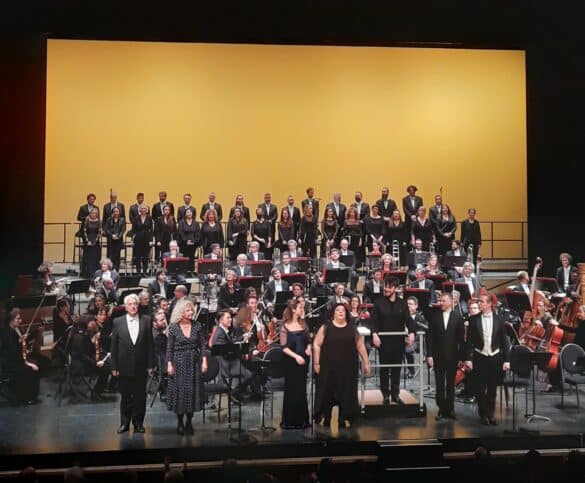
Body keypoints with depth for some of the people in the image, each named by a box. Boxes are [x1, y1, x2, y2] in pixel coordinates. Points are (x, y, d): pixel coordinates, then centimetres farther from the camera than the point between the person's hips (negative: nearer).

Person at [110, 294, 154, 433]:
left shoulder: (146, 321, 2)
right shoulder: (118, 322, 1)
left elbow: (150, 344, 2)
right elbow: (114, 346, 1)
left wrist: (150, 364, -2)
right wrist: (114, 367, -2)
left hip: (141, 366, 1)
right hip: (124, 367, 0)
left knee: (140, 397, 6)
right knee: (125, 397, 8)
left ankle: (138, 423, 18)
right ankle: (124, 423, 20)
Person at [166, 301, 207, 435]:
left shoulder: (197, 326, 3)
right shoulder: (174, 327, -4)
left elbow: (202, 344, 4)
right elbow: (169, 348, -2)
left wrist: (204, 361, -4)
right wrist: (169, 364, -9)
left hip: (194, 362, 2)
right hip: (179, 362, -2)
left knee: (192, 391, 4)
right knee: (180, 390, 0)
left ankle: (189, 422, 17)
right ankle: (180, 423, 14)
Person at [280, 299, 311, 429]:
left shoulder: (303, 324, 6)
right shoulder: (285, 326, -9)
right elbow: (284, 347, -12)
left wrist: (308, 348, -6)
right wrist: (296, 356, -21)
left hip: (303, 361, 5)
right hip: (290, 362, -5)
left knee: (301, 391, 10)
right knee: (291, 391, 2)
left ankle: (301, 420, 20)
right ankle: (289, 421, 13)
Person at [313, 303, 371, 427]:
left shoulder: (352, 328, 7)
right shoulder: (326, 327, 0)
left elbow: (360, 346, 9)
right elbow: (317, 345, 0)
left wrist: (366, 363, 6)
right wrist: (316, 363, -5)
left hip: (348, 367, 2)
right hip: (329, 367, -2)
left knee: (346, 393, 5)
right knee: (327, 393, 3)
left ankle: (343, 420, 15)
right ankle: (326, 420, 13)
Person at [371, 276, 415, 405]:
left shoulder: (402, 304, 4)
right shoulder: (379, 303, -1)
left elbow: (408, 320, 2)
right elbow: (374, 320, -4)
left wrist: (411, 332, -14)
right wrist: (374, 333, -18)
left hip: (399, 341, 2)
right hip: (384, 341, -2)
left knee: (397, 368, 9)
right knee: (384, 369, 5)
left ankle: (395, 394, 18)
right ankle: (386, 395, 14)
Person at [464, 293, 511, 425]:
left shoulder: (499, 320, 0)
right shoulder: (474, 320, -2)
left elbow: (504, 341, 2)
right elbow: (469, 341, -1)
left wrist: (506, 360, -2)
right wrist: (468, 358, -7)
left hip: (495, 358, 1)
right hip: (479, 358, -1)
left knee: (492, 389, 9)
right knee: (480, 389, 2)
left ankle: (491, 414, 22)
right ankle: (483, 415, 16)